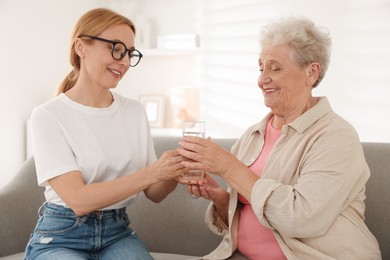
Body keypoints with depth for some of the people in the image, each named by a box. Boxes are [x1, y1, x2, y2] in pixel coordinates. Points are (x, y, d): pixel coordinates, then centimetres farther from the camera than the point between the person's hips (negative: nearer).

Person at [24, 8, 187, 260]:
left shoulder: (136, 111, 5)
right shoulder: (48, 116, -10)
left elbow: (153, 193, 6)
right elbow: (79, 200, -19)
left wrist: (174, 173, -16)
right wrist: (152, 173, -27)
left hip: (117, 232, 3)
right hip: (61, 237, -3)